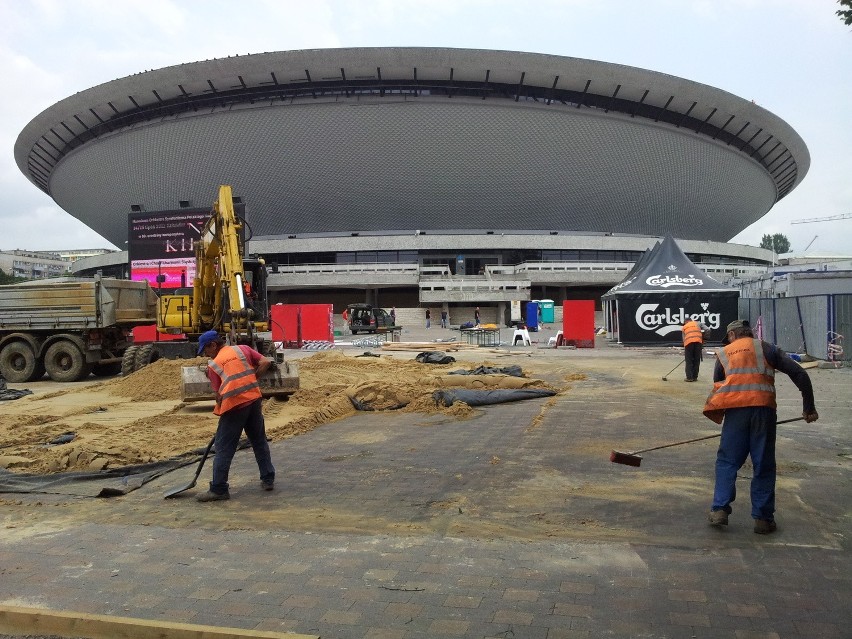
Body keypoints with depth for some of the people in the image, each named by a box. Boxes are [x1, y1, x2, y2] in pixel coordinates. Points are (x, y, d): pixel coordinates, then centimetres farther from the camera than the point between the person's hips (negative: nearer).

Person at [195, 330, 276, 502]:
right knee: (259, 441, 18)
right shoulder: (243, 349, 13)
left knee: (223, 449, 3)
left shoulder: (213, 364, 5)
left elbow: (219, 394, 2)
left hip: (234, 406, -4)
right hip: (254, 399, 4)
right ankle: (268, 479, 23)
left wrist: (220, 409, 17)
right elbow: (265, 363, 4)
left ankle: (218, 489, 5)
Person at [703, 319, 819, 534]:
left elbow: (718, 386, 17)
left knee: (727, 460, 10)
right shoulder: (766, 348, 15)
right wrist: (809, 407, 9)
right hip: (763, 409, 0)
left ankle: (720, 510, 1)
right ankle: (763, 518, 11)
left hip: (735, 410, 0)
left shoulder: (723, 353, 18)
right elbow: (799, 373, 6)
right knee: (764, 465, 8)